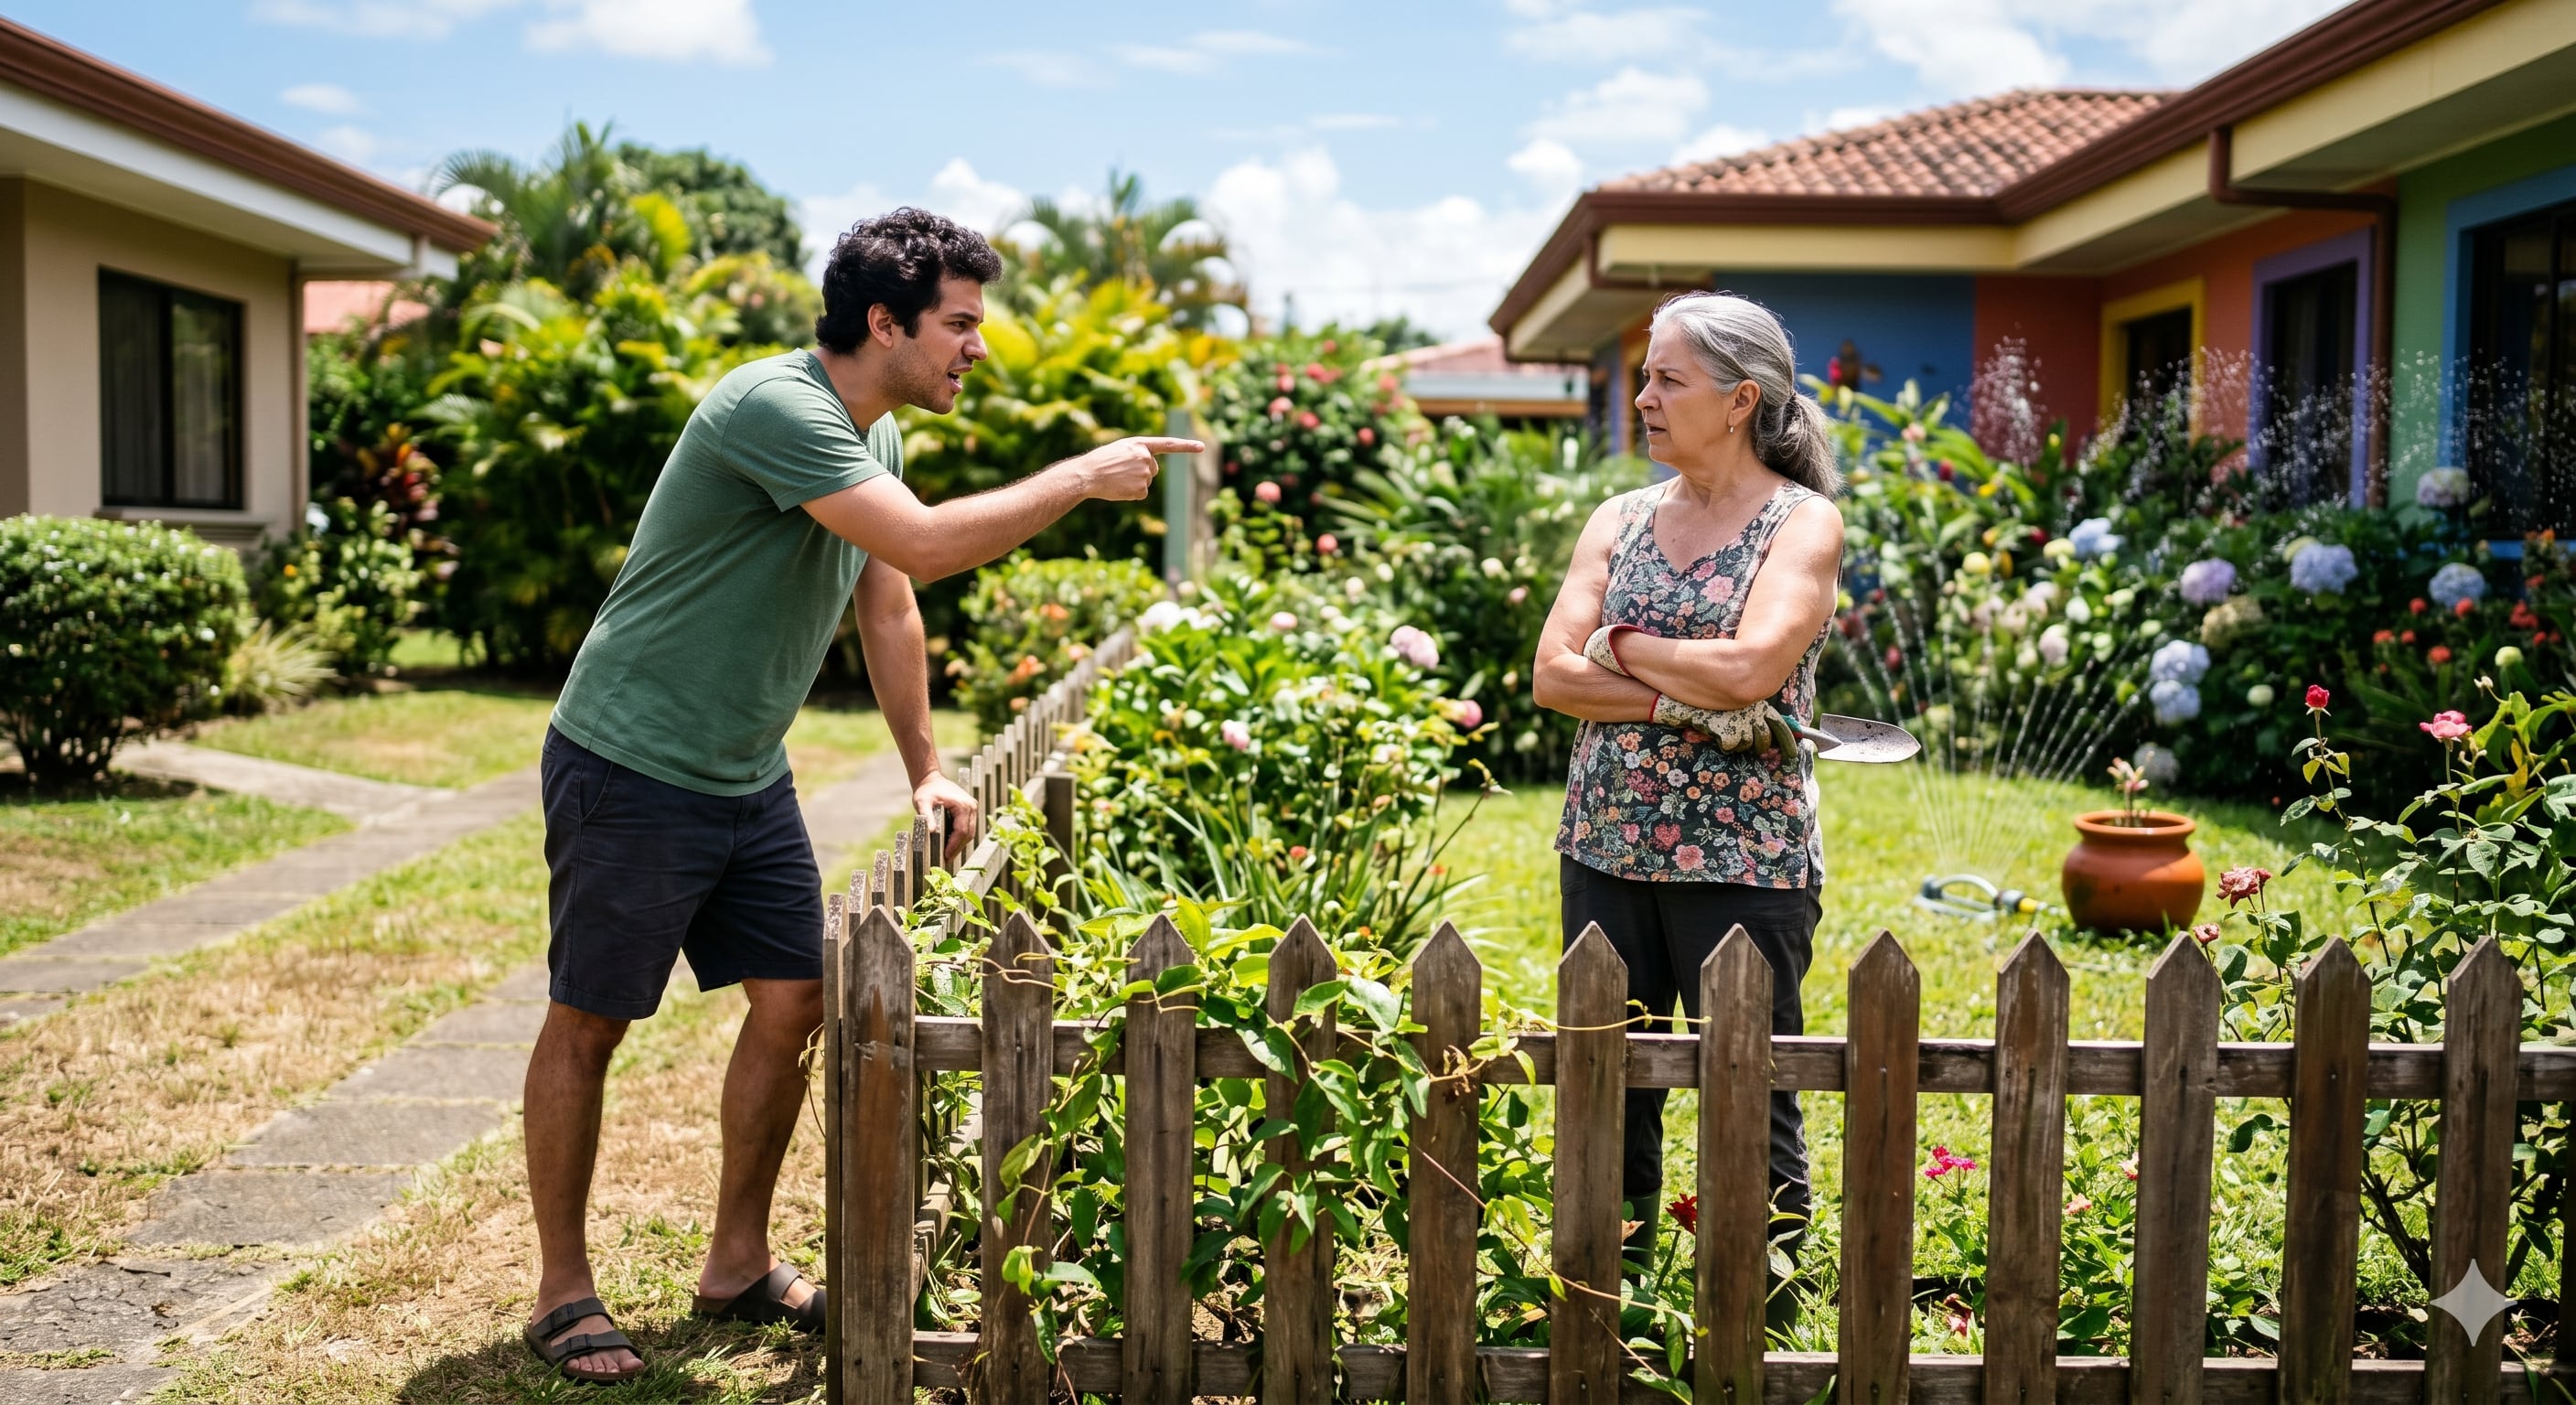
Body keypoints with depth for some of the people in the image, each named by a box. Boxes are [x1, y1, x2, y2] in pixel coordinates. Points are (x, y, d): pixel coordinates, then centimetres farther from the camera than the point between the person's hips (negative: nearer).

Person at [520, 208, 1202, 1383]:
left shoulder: (874, 434, 6)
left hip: (747, 778, 9)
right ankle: (563, 1290, 17)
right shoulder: (773, 407, -23)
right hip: (631, 769, -9)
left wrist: (927, 770, 15)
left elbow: (889, 605, 16)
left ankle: (738, 1264, 23)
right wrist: (1083, 477, -22)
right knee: (587, 1025, 3)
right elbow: (926, 545, -32)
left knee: (792, 1002, 8)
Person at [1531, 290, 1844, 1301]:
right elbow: (1550, 674, -1)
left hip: (1743, 857, -5)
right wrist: (1689, 703, -13)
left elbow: (1750, 667, -19)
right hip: (1606, 847, 5)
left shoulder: (1804, 523, -3)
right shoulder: (1620, 520, 10)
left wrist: (1621, 645, -6)